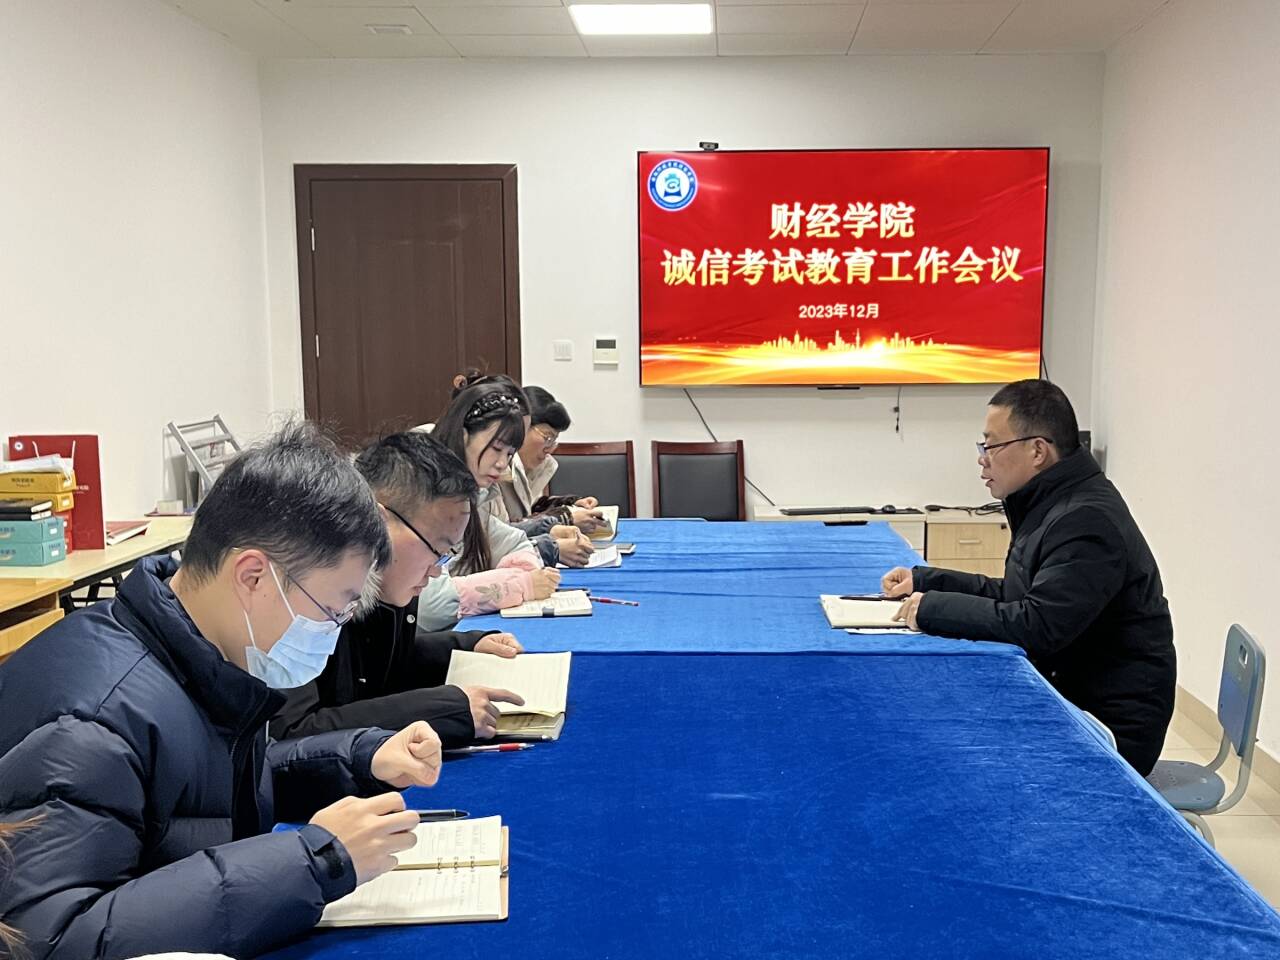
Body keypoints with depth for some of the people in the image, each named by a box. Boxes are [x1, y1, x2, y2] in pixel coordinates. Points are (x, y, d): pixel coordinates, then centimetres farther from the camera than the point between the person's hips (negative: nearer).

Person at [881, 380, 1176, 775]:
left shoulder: (1088, 521, -23)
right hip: (1072, 701, 9)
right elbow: (1012, 596, 18)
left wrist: (934, 608, -20)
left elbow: (1037, 625, -30)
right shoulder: (1052, 504, 9)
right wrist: (924, 580, 9)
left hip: (1111, 729, -9)